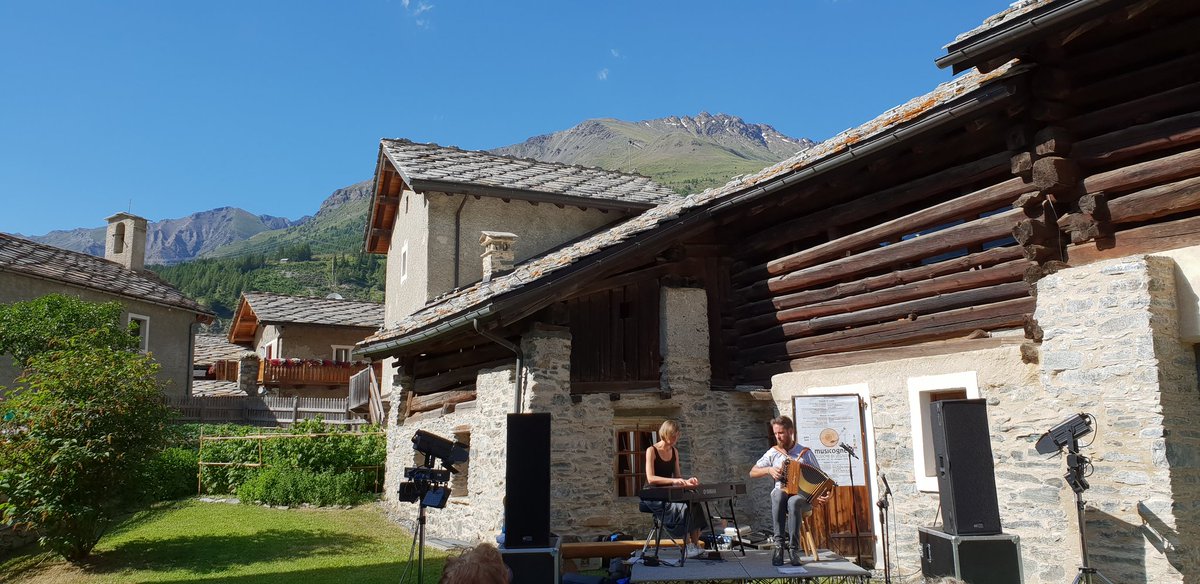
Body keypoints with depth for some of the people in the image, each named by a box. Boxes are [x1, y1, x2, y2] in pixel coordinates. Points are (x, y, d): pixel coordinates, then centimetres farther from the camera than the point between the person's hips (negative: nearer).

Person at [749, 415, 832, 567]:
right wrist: (769, 470, -8)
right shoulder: (773, 453, 9)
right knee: (779, 494, -36)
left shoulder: (806, 452, 4)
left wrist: (822, 494, -16)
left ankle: (793, 549, -29)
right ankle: (779, 545, -34)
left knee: (793, 502, -38)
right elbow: (752, 473, 11)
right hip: (781, 496, 1)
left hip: (803, 498, -1)